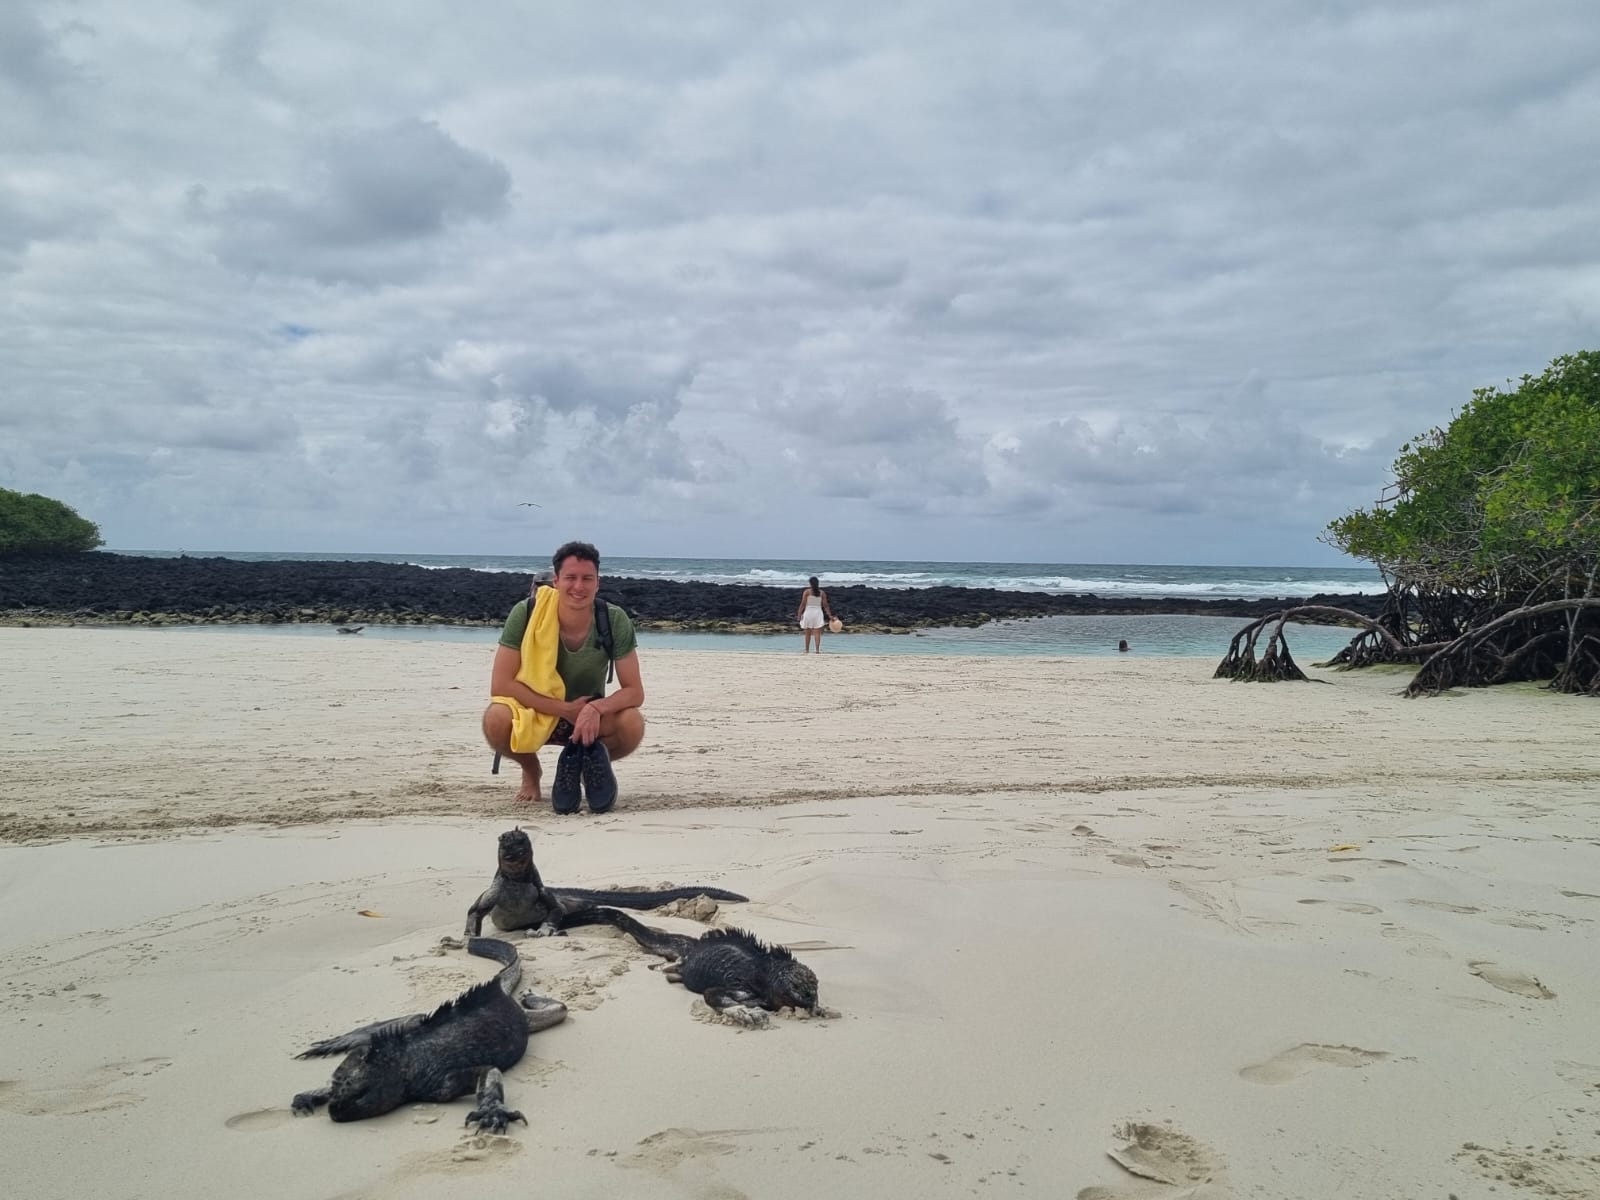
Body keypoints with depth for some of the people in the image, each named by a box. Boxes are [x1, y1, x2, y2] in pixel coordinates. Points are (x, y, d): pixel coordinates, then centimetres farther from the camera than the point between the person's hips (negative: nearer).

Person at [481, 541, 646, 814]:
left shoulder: (615, 621, -17)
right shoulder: (526, 614, -20)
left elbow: (635, 692, -15)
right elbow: (500, 685, -21)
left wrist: (595, 708, -36)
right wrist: (565, 709, -26)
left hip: (590, 717, 1)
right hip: (533, 714, 0)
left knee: (633, 724, -30)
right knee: (496, 719, -33)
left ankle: (592, 760, 6)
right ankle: (531, 771, 2)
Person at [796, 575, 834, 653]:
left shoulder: (807, 592, -3)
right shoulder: (822, 593, 4)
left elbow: (803, 604, -7)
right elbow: (825, 605, 3)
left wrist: (799, 614, -2)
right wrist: (830, 615, 8)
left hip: (808, 612, -1)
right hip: (818, 613, 1)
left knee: (807, 633, 9)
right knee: (817, 633, 1)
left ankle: (807, 650, 14)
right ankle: (817, 649, -7)